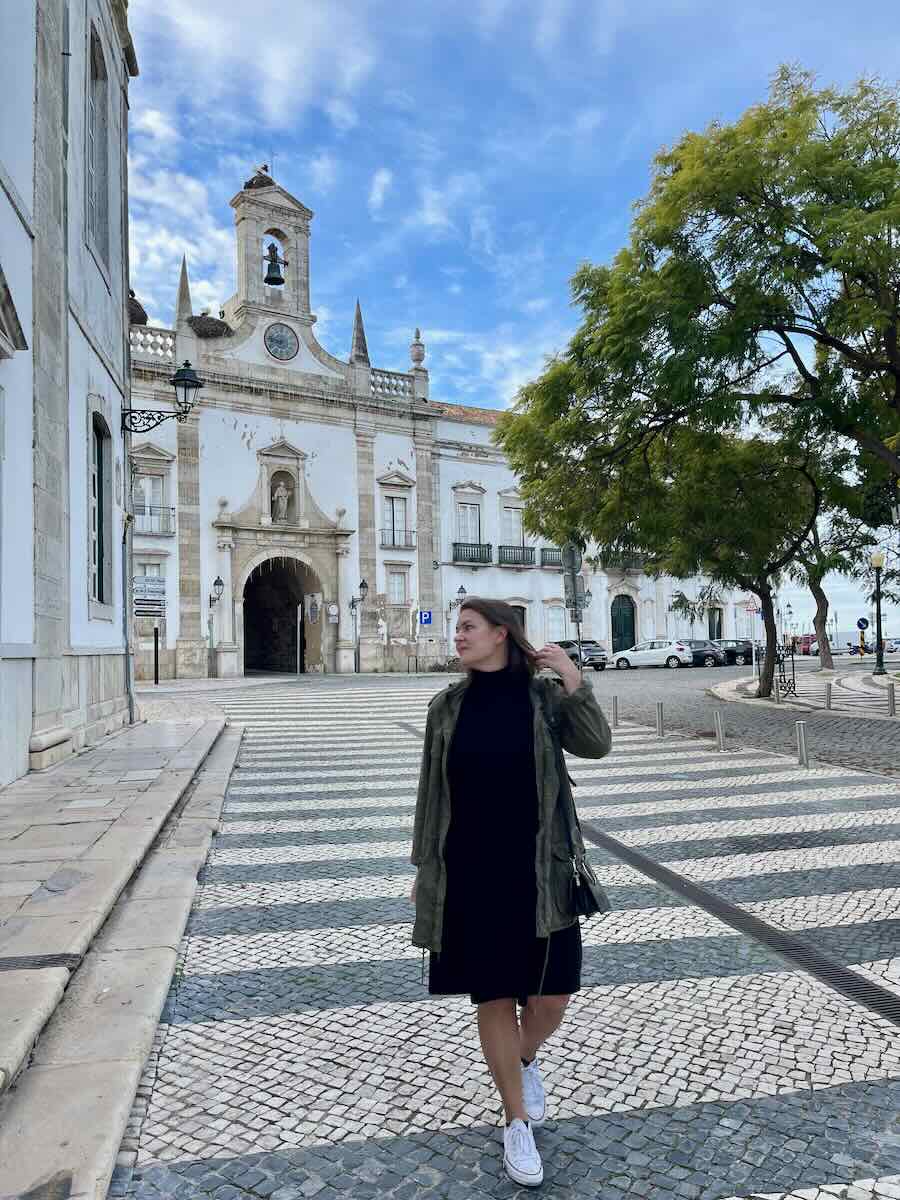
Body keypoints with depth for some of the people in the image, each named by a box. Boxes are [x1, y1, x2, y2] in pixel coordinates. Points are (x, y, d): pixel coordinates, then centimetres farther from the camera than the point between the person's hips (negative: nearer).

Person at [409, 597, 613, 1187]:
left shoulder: (546, 696, -3)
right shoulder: (448, 705, 1)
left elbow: (596, 745, -17)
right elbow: (433, 791, 5)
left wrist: (572, 678, -25)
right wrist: (425, 868, 6)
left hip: (537, 871, 0)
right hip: (470, 873, 1)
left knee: (551, 997, 5)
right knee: (494, 997, 7)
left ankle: (526, 1059, 41)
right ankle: (518, 1121, 29)